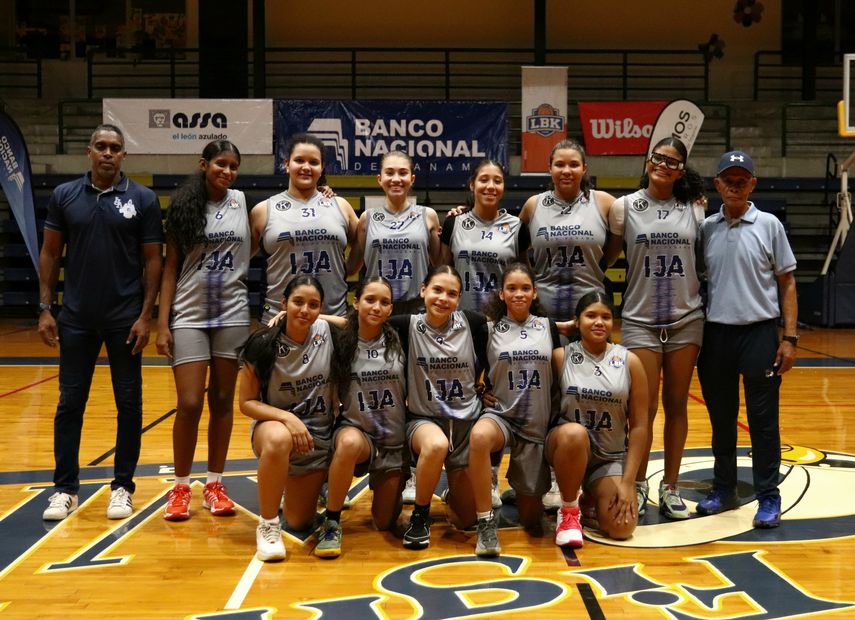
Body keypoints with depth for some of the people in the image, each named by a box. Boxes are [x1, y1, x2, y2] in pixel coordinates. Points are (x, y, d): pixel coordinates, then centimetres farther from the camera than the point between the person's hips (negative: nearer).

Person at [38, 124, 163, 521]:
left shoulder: (143, 199, -2)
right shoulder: (64, 195, 3)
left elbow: (152, 260, -1)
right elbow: (50, 254, 7)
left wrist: (145, 315, -7)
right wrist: (45, 309, 1)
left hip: (125, 319, -1)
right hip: (76, 319, 2)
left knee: (129, 404, 5)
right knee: (70, 403, 6)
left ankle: (122, 487, 17)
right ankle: (65, 488, 17)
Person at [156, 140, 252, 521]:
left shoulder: (242, 202, 4)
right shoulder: (183, 207, 1)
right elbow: (170, 267, 1)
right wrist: (162, 323, -4)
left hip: (232, 314, 1)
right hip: (189, 315, -1)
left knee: (223, 401, 7)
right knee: (189, 404, -4)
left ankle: (214, 484, 18)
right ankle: (181, 487, 11)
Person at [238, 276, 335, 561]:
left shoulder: (326, 332, -11)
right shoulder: (263, 344, -16)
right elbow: (246, 402, -12)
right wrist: (287, 418, -27)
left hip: (320, 436, 3)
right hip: (275, 423, -2)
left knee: (299, 522, 5)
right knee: (279, 440, -41)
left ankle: (316, 485, 42)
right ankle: (267, 526, -20)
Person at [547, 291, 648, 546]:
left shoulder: (630, 362, -2)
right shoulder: (561, 357, -5)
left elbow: (639, 426, -2)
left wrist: (628, 482, -6)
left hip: (611, 457, 2)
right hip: (568, 445, -2)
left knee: (621, 528, -17)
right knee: (574, 432, -38)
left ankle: (592, 496, 21)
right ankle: (568, 510, -12)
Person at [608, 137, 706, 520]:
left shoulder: (694, 208, 4)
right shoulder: (624, 207, 0)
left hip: (686, 319, 2)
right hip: (640, 320, -1)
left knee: (676, 405, 7)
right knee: (644, 408, -2)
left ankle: (670, 488, 18)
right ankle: (638, 485, 14)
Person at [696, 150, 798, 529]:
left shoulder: (769, 225, 0)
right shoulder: (706, 228, 5)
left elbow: (787, 283, 2)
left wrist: (789, 337, -4)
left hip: (759, 331, -2)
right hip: (716, 333, 3)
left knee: (763, 419, 1)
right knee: (721, 418, 11)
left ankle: (768, 497, 10)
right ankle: (724, 490, 24)